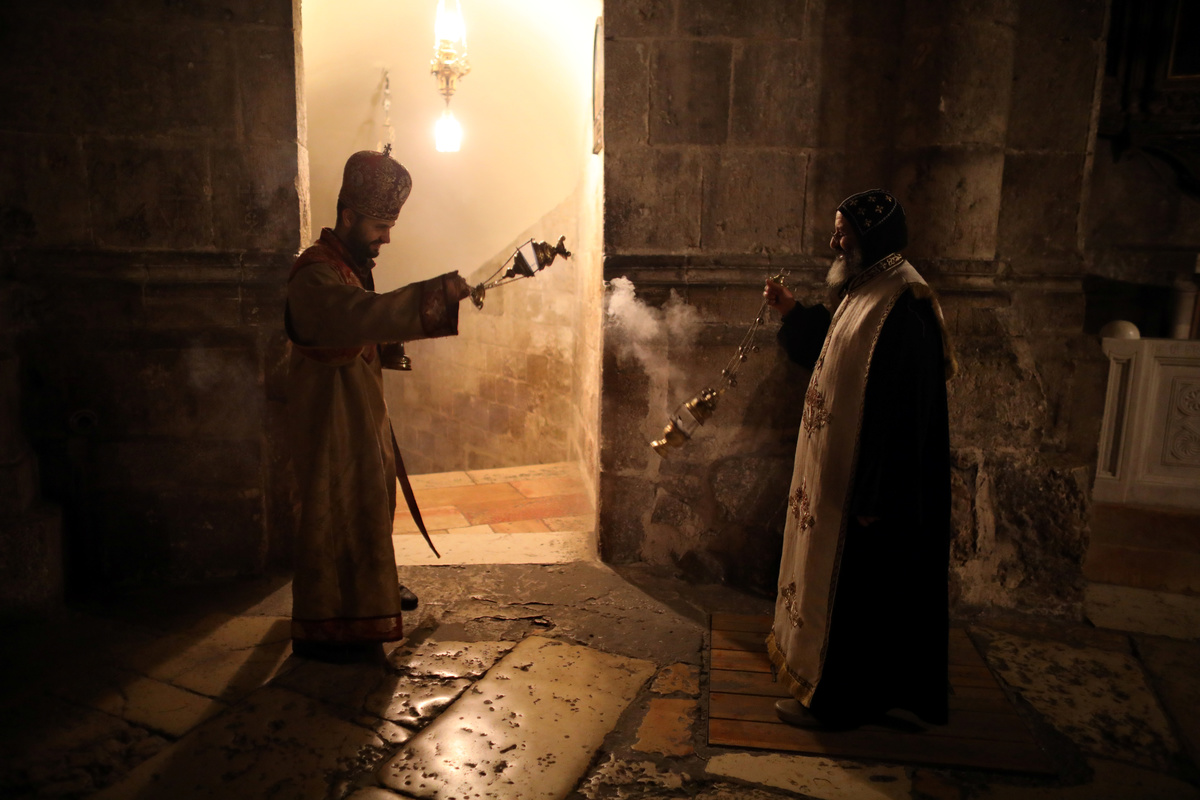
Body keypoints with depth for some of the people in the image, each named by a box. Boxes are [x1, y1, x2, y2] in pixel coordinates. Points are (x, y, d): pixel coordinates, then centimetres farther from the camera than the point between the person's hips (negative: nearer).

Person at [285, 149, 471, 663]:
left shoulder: (352, 265, 13)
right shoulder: (315, 273, -21)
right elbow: (365, 314, -39)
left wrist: (389, 348, 2)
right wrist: (437, 292, -44)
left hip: (360, 408, 10)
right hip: (331, 413, -10)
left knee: (371, 495, 21)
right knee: (334, 509, -5)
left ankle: (372, 588, 40)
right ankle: (320, 630, 6)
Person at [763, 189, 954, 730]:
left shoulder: (902, 306, -23)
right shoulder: (866, 291, 9)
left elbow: (901, 409, -26)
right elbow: (832, 357, 22)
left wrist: (873, 496, -25)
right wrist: (792, 313, 12)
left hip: (869, 479, -11)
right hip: (842, 469, 11)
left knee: (851, 582, 2)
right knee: (838, 577, 21)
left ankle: (836, 700, 19)